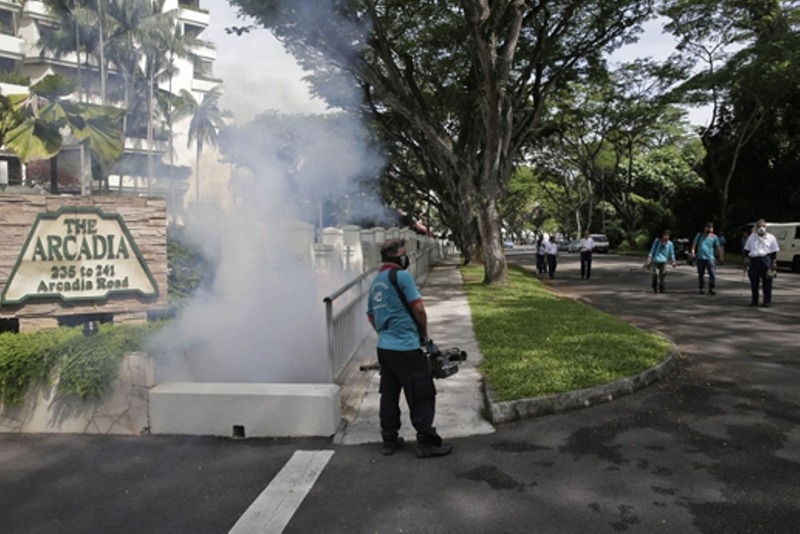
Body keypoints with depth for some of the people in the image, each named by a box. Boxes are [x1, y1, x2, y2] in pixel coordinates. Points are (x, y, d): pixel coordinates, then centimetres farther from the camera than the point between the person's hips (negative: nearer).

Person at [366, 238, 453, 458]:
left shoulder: (375, 282, 13)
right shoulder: (402, 276, -12)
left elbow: (371, 316, 20)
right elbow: (418, 308, -13)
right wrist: (424, 332, 2)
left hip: (384, 347, 8)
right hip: (406, 349, -8)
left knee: (389, 394, 15)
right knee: (422, 395, 1)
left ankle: (389, 440, 23)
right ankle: (426, 443, 6)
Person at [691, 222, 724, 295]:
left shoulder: (714, 237, 6)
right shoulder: (699, 235, 9)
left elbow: (718, 247, 9)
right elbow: (694, 244, 5)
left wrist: (721, 256, 6)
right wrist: (693, 251, -10)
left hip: (710, 258, -1)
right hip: (700, 258, 1)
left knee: (712, 274, -11)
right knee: (701, 274, 7)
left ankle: (711, 289, -4)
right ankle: (702, 288, 17)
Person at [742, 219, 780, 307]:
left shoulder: (771, 237, 6)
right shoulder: (752, 237, 12)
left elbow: (774, 251, 6)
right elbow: (747, 250, 15)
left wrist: (774, 262, -2)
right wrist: (746, 260, 8)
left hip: (766, 260, -2)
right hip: (754, 260, 2)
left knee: (767, 282, 0)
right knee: (754, 282, 5)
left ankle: (767, 301, 6)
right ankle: (754, 300, 15)